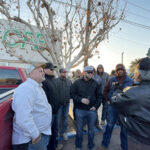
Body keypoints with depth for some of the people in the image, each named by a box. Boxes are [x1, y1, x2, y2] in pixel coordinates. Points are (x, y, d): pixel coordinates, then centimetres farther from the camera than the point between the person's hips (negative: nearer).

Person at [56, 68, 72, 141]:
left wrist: (70, 97, -2)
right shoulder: (56, 81, -11)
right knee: (58, 118, 8)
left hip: (67, 103, 5)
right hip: (59, 103, -4)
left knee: (65, 118, 17)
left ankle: (63, 132, 36)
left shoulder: (69, 81, 5)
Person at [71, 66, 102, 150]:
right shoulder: (77, 83, -4)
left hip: (92, 110, 2)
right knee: (79, 129, 15)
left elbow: (99, 96, 5)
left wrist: (96, 106, -4)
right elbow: (72, 94, -5)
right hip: (80, 110, -1)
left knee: (91, 129, 18)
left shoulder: (95, 83, 1)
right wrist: (81, 99, -18)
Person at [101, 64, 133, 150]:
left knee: (124, 127, 17)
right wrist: (108, 100, 4)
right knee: (109, 125, 13)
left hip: (125, 107, 0)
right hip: (113, 106, 1)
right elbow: (106, 90, 10)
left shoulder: (130, 81, -4)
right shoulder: (112, 80, -1)